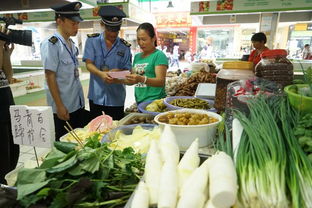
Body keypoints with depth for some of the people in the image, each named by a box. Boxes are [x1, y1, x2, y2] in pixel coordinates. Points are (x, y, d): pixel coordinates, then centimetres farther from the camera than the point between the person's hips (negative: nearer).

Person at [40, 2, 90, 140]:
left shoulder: (72, 44, 9)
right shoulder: (51, 44, -13)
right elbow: (50, 77, -15)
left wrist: (80, 100, 15)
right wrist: (60, 106, -16)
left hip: (78, 104, 7)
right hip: (63, 107, -7)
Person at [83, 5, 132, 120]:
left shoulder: (125, 46, 4)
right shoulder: (92, 40, 3)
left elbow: (127, 71, 3)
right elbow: (89, 64, -5)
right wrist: (101, 74, -25)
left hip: (116, 97, 1)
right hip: (96, 95, 0)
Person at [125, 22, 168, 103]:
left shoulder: (159, 55, -5)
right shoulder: (137, 57, 14)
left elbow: (161, 81, -15)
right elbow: (132, 80, 16)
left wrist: (142, 79, -29)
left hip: (154, 101, -5)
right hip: (139, 101, 6)